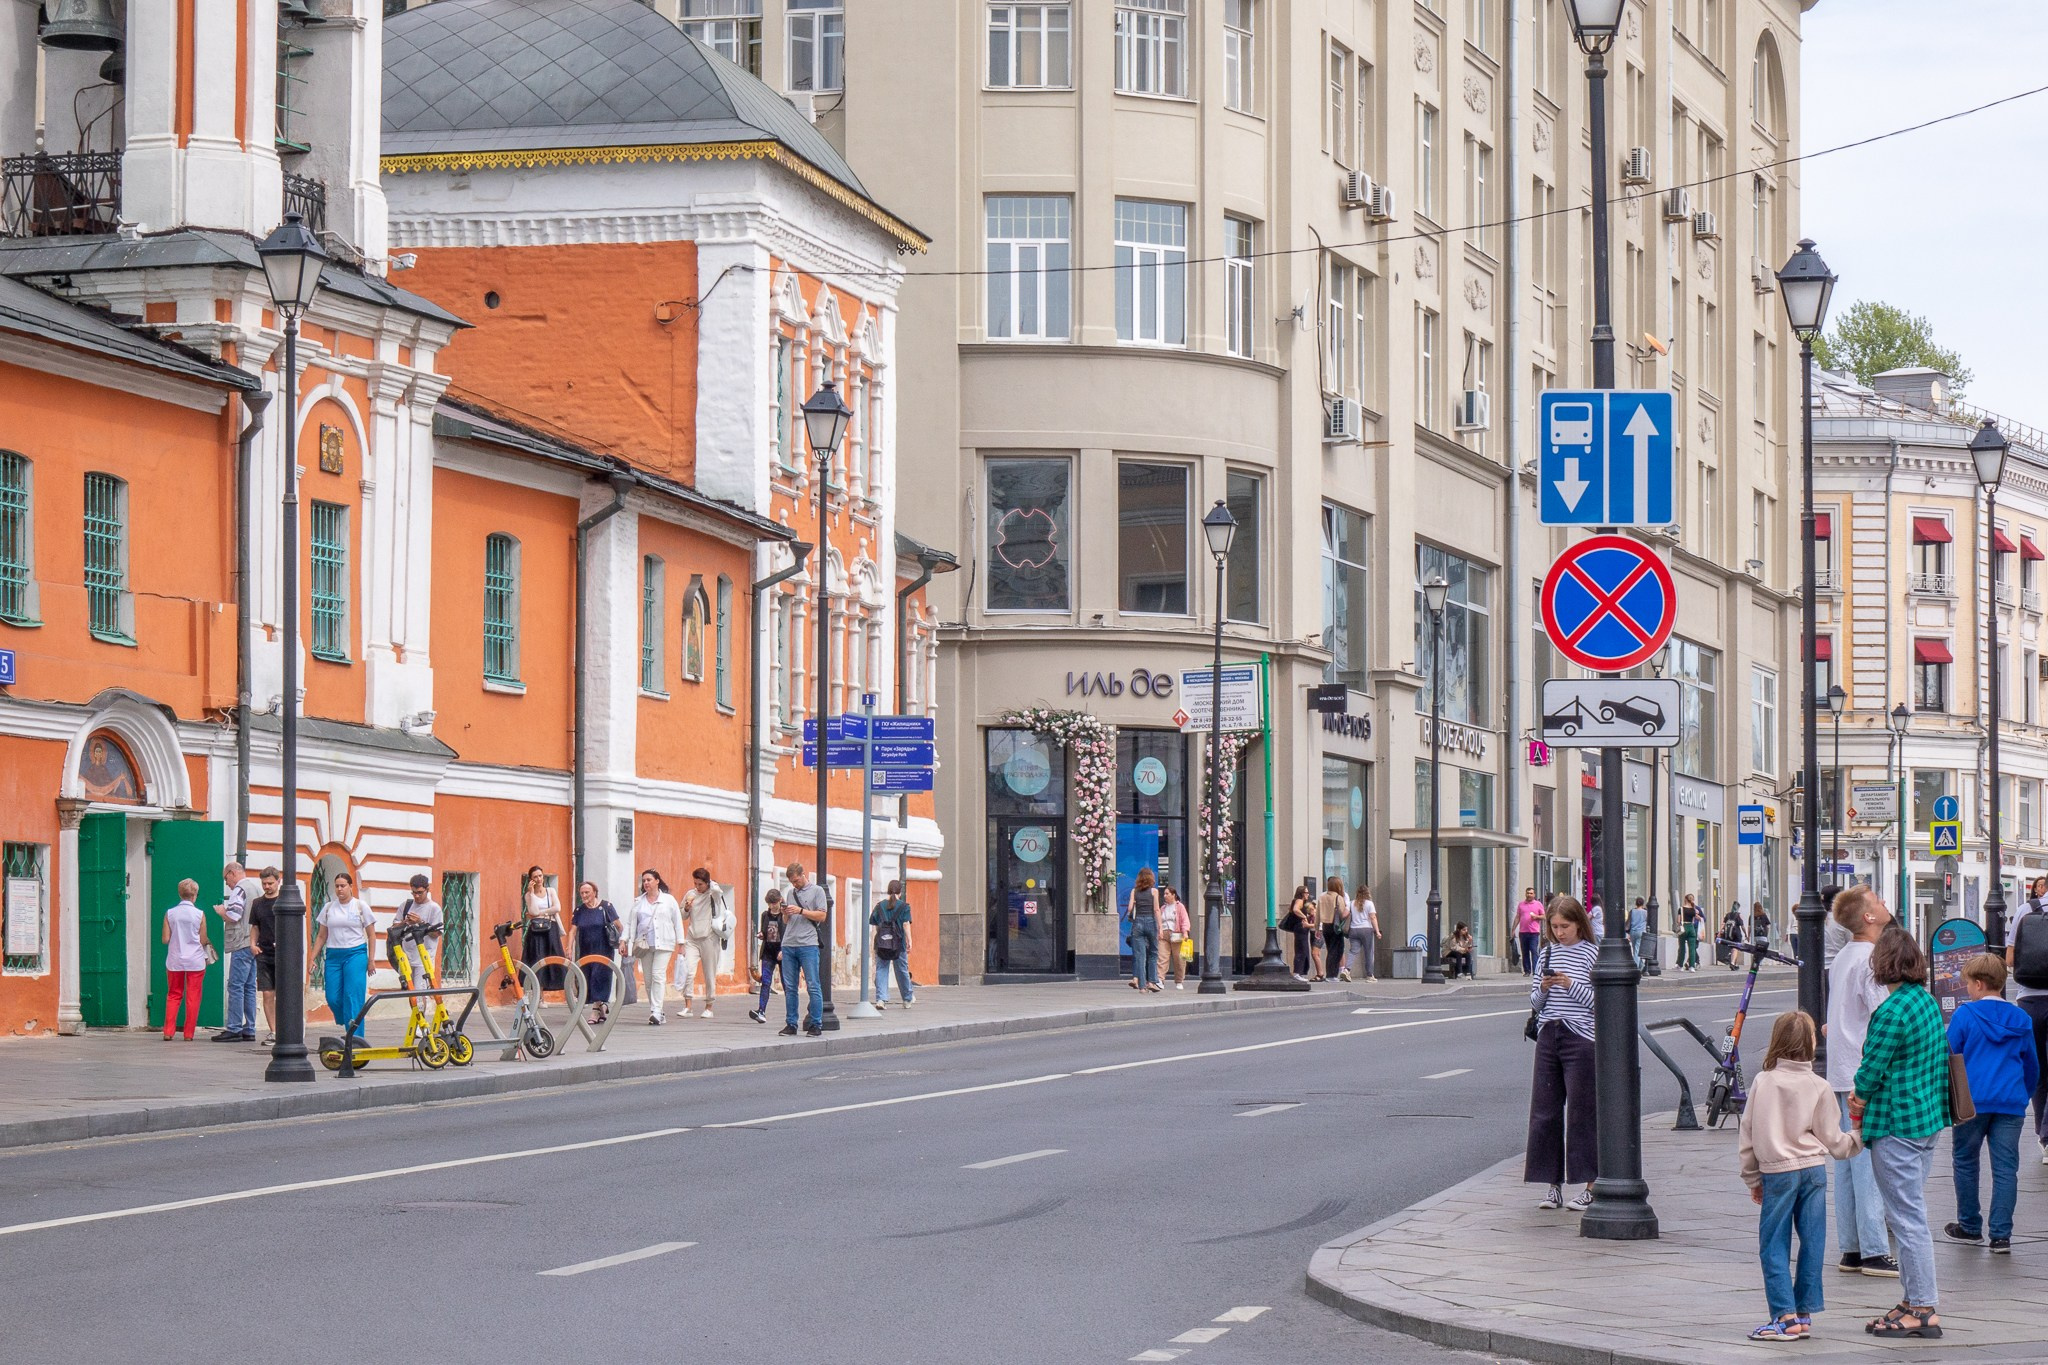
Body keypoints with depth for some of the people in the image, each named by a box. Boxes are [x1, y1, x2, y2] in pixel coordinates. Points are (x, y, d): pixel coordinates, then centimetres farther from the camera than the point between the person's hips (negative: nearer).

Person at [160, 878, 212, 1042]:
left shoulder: (170, 913, -2)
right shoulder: (199, 914, -7)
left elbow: (165, 939, -2)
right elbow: (203, 941, -2)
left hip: (174, 961, 2)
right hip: (195, 961, -2)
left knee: (173, 996, 12)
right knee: (193, 997, 5)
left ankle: (168, 1032, 5)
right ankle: (189, 1034, 4)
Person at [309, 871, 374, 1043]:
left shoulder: (360, 906, 4)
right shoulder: (328, 908, 11)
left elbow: (371, 935, 5)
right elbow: (321, 936, 15)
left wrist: (371, 960, 0)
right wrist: (312, 958, 7)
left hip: (355, 954, -3)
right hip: (333, 955, 3)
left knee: (352, 995, -12)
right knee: (333, 998, -3)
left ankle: (355, 1035, -10)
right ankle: (343, 1020, 26)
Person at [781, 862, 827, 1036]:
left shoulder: (817, 891, 5)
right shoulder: (791, 893, 20)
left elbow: (821, 916, -3)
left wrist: (800, 911, -10)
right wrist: (785, 912, 1)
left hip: (808, 945, -5)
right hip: (788, 944, 5)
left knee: (813, 986, -6)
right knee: (790, 987, 4)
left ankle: (816, 1025, -4)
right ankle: (791, 1024, 8)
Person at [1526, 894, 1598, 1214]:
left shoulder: (1593, 954, -4)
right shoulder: (1547, 953, 11)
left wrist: (1572, 985, -17)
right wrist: (1543, 989, -5)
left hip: (1580, 1039, -5)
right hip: (1548, 1035, 5)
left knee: (1582, 1112, -3)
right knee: (1544, 1110, 4)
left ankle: (1590, 1185, 4)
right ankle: (1552, 1183, 12)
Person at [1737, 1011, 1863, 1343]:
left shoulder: (1762, 1082, -2)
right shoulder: (1818, 1086, -2)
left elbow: (1748, 1137, 3)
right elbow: (1832, 1141, 2)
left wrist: (1752, 1178, 13)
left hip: (1776, 1172, -1)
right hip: (1813, 1169, 1)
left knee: (1774, 1246, 2)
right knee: (1812, 1243, 8)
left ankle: (1785, 1316, -5)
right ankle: (1805, 1314, 10)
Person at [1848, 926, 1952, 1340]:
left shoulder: (1893, 1012, -20)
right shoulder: (1928, 1002, 9)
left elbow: (1871, 1069, -17)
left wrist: (1859, 1102, 4)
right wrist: (1865, 1093, 10)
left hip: (1897, 1125, -10)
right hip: (1929, 1118, 10)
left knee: (1907, 1218, -4)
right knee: (1912, 1213, 18)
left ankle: (1924, 1309, -1)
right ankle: (1916, 1298, 23)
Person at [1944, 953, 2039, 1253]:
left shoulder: (1964, 1015, -5)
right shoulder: (2021, 1020, 8)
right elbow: (2032, 1067, 15)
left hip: (1972, 1101, -3)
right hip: (2010, 1103, 3)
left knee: (1965, 1162, 14)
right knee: (2005, 1168, 2)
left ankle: (1970, 1226, 22)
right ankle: (2001, 1234, -3)